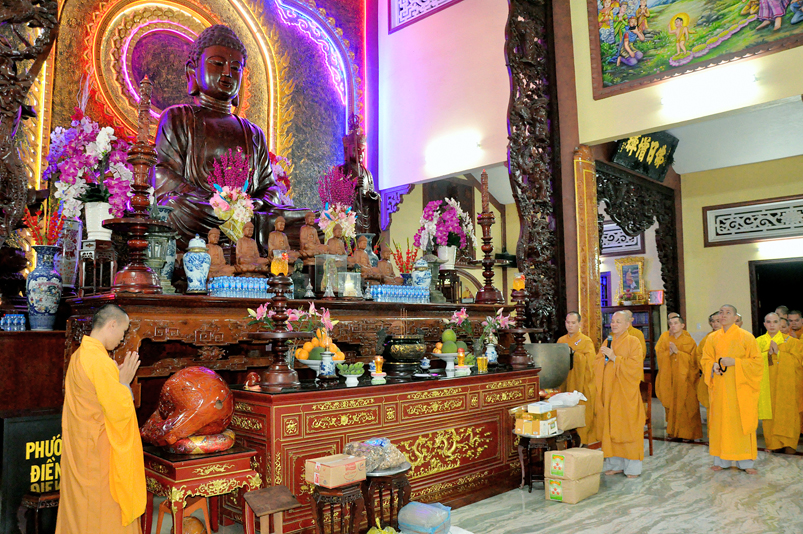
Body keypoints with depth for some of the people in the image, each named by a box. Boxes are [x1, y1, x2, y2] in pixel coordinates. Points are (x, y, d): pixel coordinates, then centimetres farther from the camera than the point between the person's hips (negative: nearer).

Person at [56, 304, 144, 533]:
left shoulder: (79, 355, 7)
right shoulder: (100, 361, -23)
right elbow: (119, 412, -23)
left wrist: (117, 378, 9)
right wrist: (124, 382, -9)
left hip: (80, 451, 9)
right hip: (100, 452, -9)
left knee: (81, 510, 19)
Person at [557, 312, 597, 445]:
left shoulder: (586, 341, 0)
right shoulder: (561, 340, 14)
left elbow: (590, 362, -12)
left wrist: (574, 354, -20)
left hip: (582, 385, -4)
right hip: (566, 383, 4)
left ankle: (582, 442, 5)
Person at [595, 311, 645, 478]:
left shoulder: (633, 342, -3)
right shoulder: (607, 342, 14)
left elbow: (635, 365, -14)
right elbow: (596, 365, 13)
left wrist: (614, 358, -17)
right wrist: (603, 356, -7)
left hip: (625, 393, -5)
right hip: (608, 392, 5)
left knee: (627, 428, -2)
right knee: (610, 428, 6)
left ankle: (632, 467, 8)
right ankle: (615, 464, 15)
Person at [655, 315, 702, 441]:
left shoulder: (689, 341, 2)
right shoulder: (665, 337, 8)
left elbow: (692, 358, -7)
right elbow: (659, 353, 3)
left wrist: (677, 352, -14)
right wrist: (669, 352, -15)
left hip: (684, 377, -2)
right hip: (669, 377, 2)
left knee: (685, 405, -2)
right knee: (671, 404, 2)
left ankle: (688, 433, 7)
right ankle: (673, 431, 11)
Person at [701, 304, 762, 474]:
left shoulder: (746, 337, -2)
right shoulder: (713, 338, 9)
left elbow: (756, 361, -3)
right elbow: (706, 359, 14)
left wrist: (734, 362, -16)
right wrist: (714, 366, -8)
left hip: (740, 386, -3)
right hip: (720, 386, 3)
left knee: (742, 421, -2)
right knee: (720, 421, 4)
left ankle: (746, 462, 9)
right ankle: (721, 460, 14)